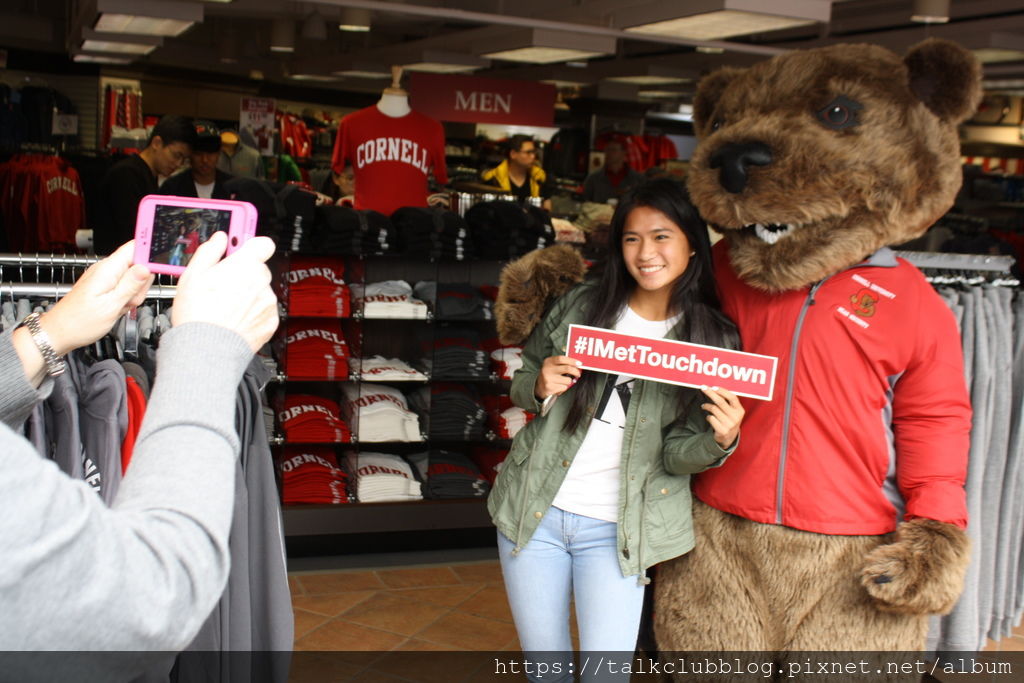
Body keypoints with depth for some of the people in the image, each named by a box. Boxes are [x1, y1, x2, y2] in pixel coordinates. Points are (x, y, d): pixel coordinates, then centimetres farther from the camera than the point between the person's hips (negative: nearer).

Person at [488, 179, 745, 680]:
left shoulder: (713, 341, -4)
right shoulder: (581, 304, -1)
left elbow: (675, 453, -3)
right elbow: (520, 384, 11)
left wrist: (719, 441, -25)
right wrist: (539, 386, -12)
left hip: (615, 529, -2)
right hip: (532, 510, 2)